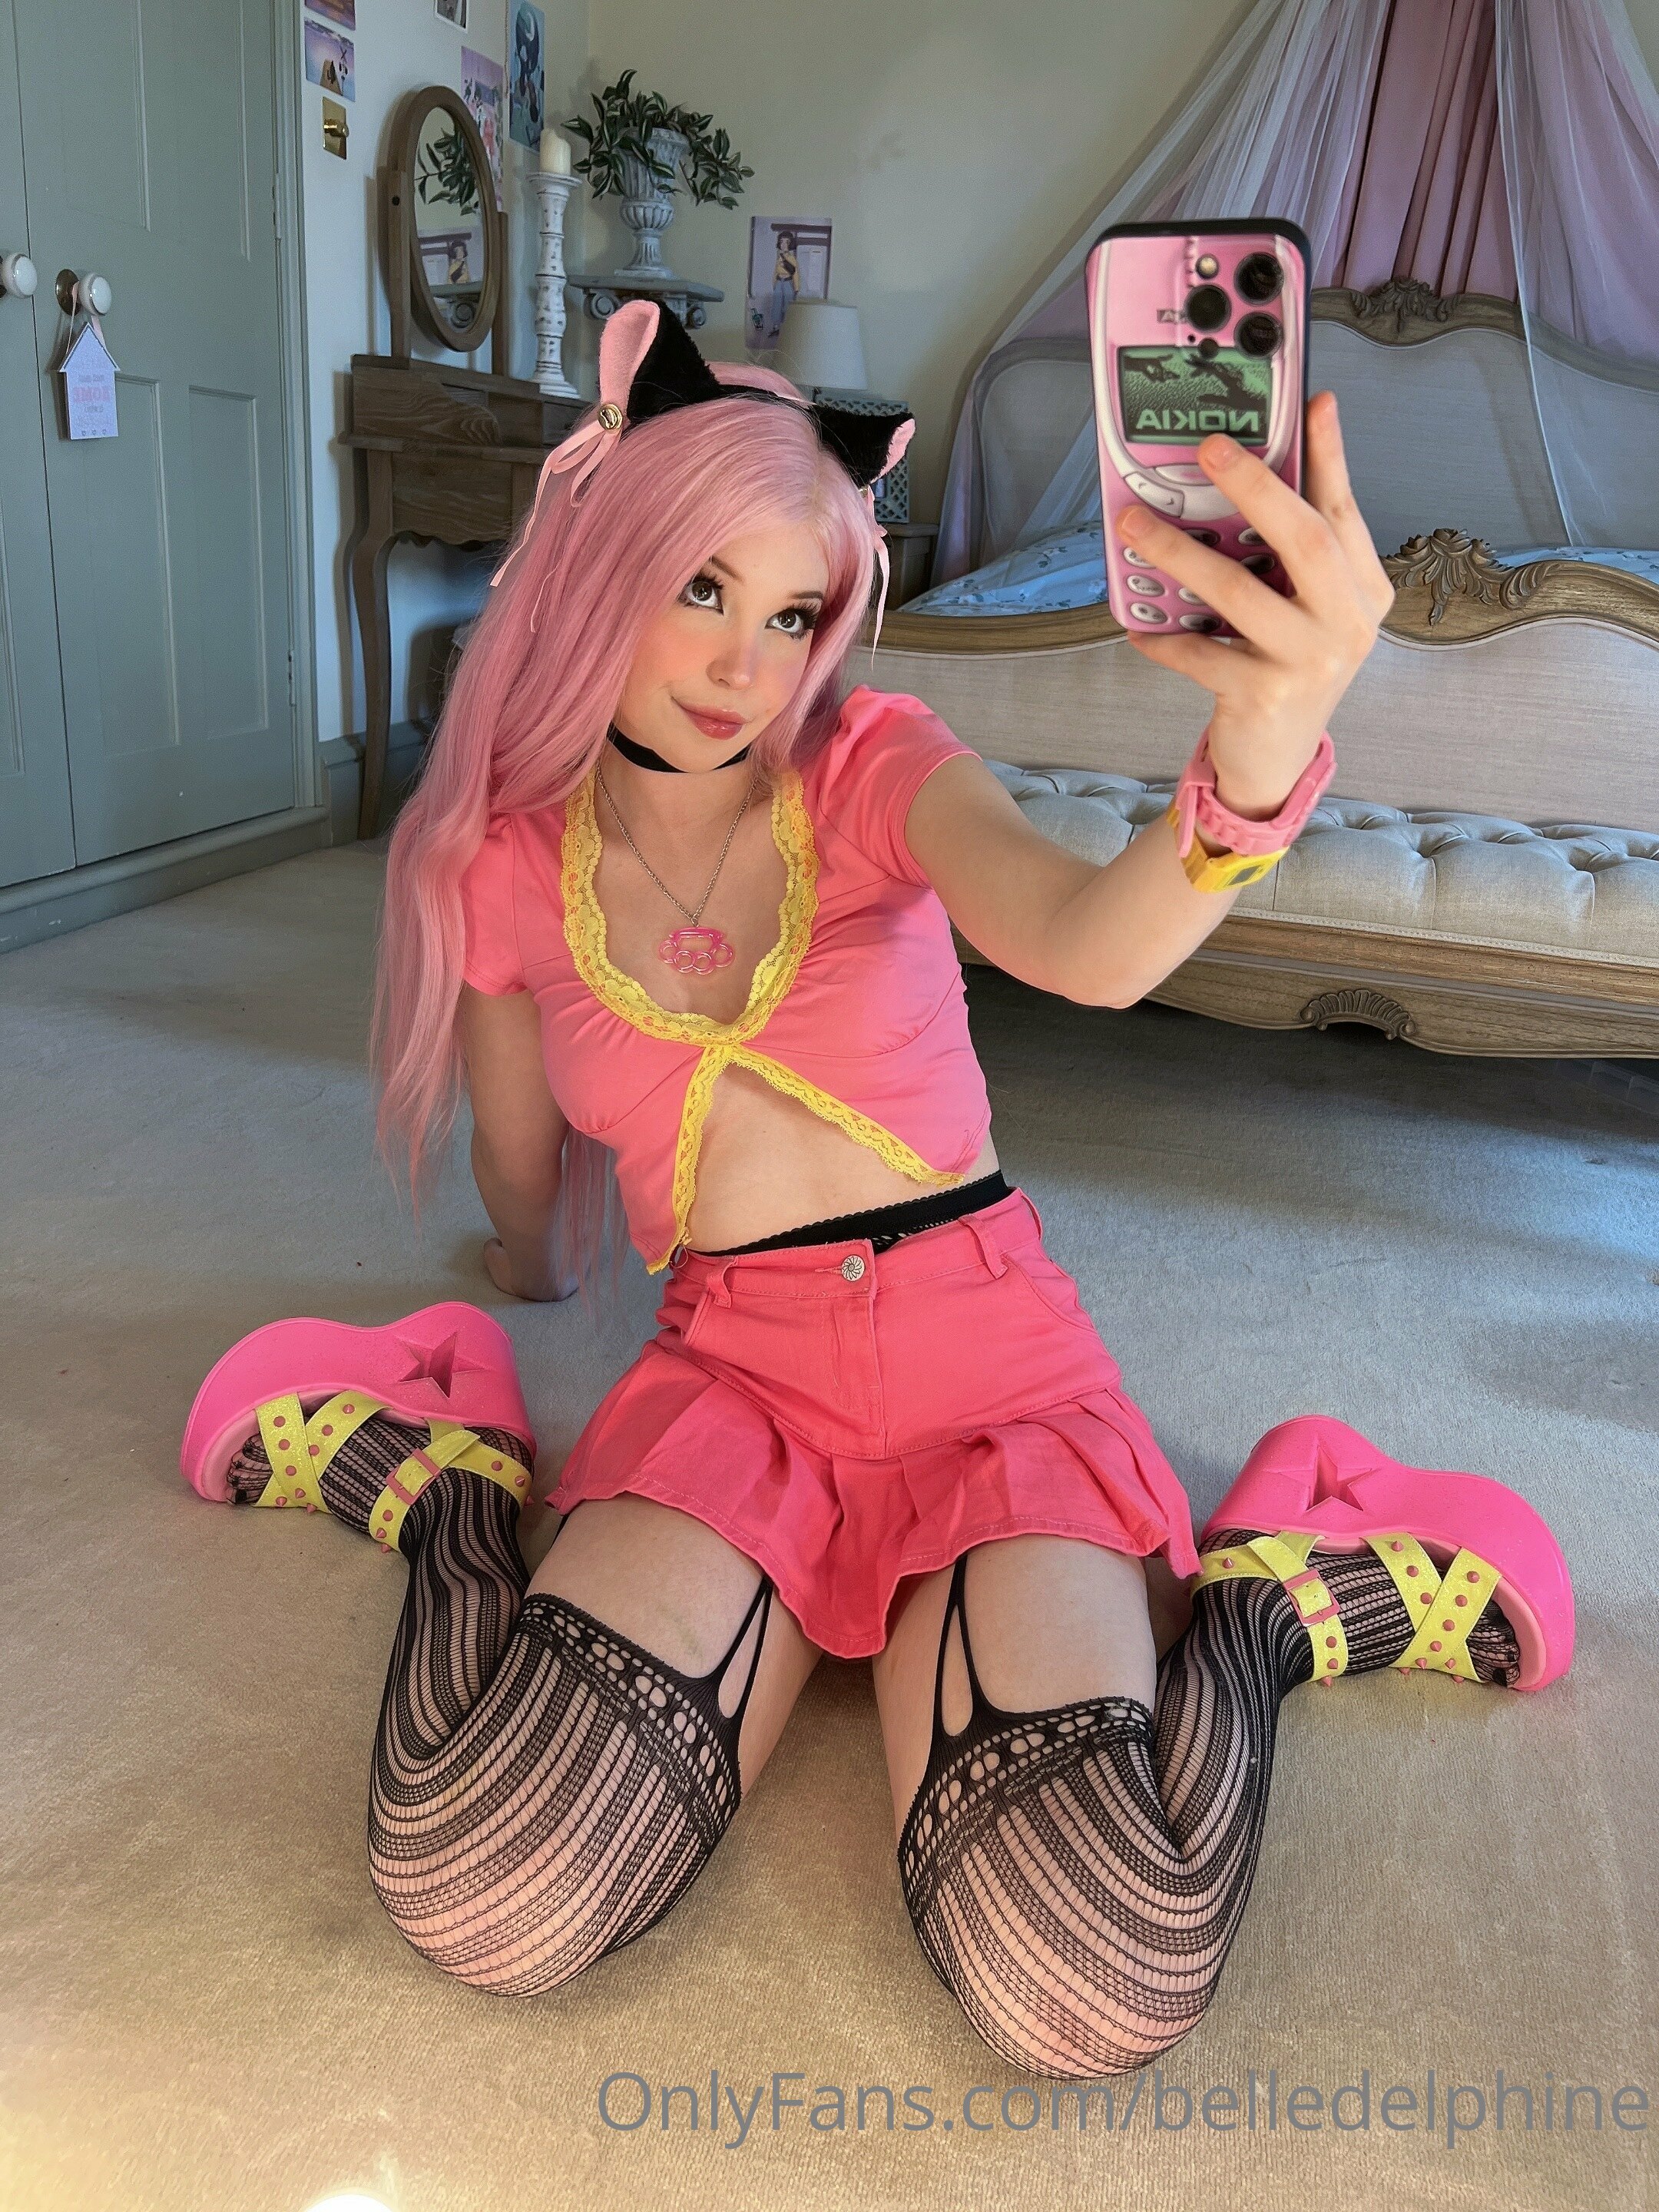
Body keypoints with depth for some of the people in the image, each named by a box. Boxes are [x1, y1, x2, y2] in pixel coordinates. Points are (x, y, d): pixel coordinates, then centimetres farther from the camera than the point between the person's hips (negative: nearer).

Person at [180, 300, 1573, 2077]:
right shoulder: (503, 862, 4)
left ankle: (1252, 1595, 4)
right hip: (731, 1368, 1)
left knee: (1092, 1988, -25)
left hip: (988, 1352, -1)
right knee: (491, 1898, -27)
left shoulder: (871, 768, -1)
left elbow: (1086, 945, -26)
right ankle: (450, 1486, 3)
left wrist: (1259, 753, -45)